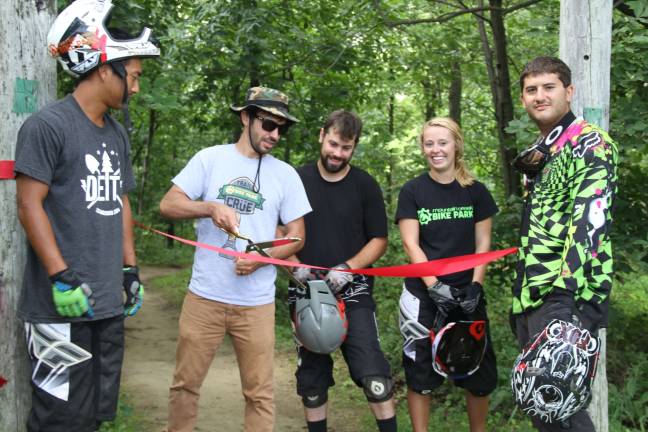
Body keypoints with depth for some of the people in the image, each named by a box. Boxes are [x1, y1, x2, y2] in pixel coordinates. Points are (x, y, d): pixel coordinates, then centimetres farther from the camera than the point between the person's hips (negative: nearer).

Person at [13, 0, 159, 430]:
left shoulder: (118, 134, 15)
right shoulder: (49, 125, -9)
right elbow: (30, 205, -12)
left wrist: (130, 270, 17)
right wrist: (62, 278, -17)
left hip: (109, 301, 8)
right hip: (63, 304, -8)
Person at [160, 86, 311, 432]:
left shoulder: (286, 174, 5)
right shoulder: (210, 158, 2)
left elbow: (296, 235, 7)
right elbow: (168, 205, -3)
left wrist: (262, 258, -11)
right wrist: (210, 208, -21)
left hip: (257, 303, 1)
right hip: (204, 297, 0)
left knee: (259, 393, 4)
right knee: (185, 383, 10)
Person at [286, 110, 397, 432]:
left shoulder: (365, 185, 1)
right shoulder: (297, 180, 1)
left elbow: (379, 240, 3)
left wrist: (349, 267, -13)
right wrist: (295, 265, -9)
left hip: (352, 291, -2)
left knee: (373, 372, -12)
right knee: (311, 375, 12)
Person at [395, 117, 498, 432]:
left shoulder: (475, 191, 4)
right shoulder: (412, 191, -1)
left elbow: (483, 244, 4)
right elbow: (411, 244, -5)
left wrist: (475, 286, -9)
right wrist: (434, 285, -16)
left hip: (466, 295, 2)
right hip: (423, 295, -1)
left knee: (478, 371, 5)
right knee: (420, 371, 3)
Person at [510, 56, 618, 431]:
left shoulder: (590, 144, -8)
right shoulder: (537, 155, 19)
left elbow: (588, 223, -22)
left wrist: (563, 294, -33)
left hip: (568, 298, -9)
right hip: (533, 298, 9)